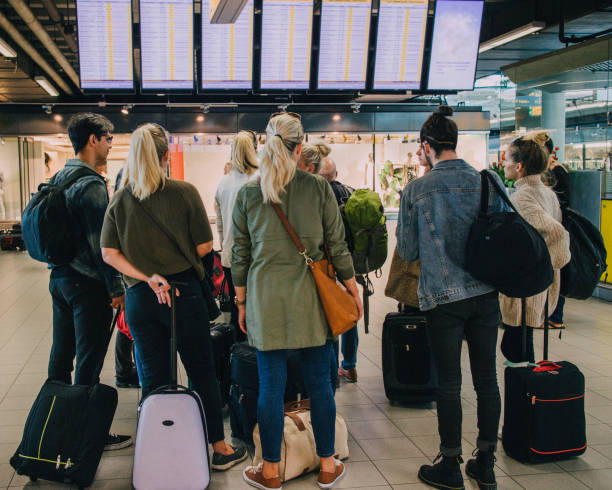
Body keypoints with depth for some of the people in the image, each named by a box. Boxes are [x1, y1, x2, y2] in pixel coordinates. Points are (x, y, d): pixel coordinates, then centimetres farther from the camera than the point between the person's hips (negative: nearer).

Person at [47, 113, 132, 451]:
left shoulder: (59, 178, 11)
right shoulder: (91, 183, -17)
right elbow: (100, 242, -20)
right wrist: (116, 287, -17)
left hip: (59, 279, 9)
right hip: (87, 284, -9)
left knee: (61, 356, 17)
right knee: (89, 363, -1)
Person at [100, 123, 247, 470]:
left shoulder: (120, 199, 0)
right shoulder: (184, 193, -9)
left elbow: (109, 253, -2)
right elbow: (204, 246, -6)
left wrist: (147, 277, -6)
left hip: (139, 297, 3)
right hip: (183, 292, -3)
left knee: (153, 380, 11)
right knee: (202, 372, 10)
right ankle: (220, 447, 20)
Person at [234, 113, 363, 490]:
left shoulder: (248, 193, 1)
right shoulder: (318, 187, -3)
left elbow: (240, 254, 5)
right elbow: (338, 245, 1)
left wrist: (242, 303, 14)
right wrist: (353, 290, 12)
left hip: (265, 298, 1)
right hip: (311, 298, 0)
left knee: (271, 386, 7)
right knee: (319, 382, 10)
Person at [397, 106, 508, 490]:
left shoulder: (416, 190, -7)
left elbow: (407, 252, -1)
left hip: (443, 296, -3)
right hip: (486, 293, 3)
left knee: (449, 382, 6)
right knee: (486, 379, 11)